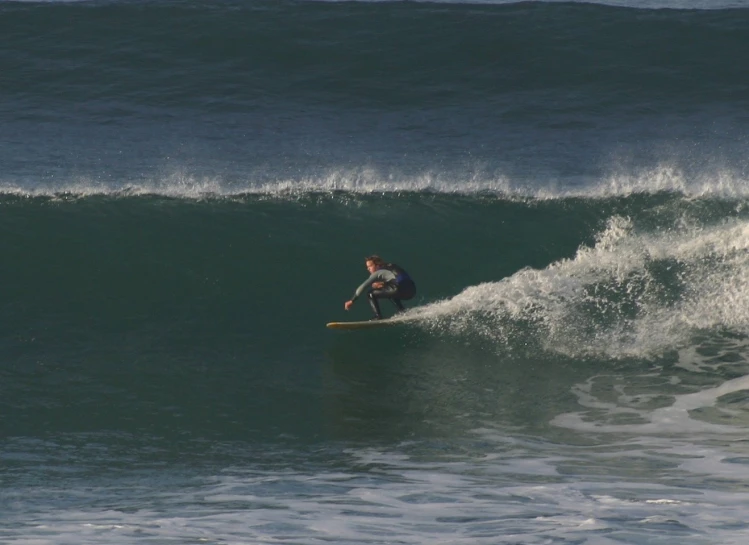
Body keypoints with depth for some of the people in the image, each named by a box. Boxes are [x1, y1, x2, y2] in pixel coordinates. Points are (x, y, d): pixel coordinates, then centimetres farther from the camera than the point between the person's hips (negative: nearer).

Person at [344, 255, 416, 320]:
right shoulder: (391, 267, 30)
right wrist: (383, 284, 22)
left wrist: (352, 301, 11)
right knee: (391, 293, 39)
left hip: (400, 289, -8)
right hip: (412, 291, 8)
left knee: (371, 294, 3)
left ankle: (378, 318, -8)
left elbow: (363, 287, 6)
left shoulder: (378, 273, 8)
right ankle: (402, 312, 21)